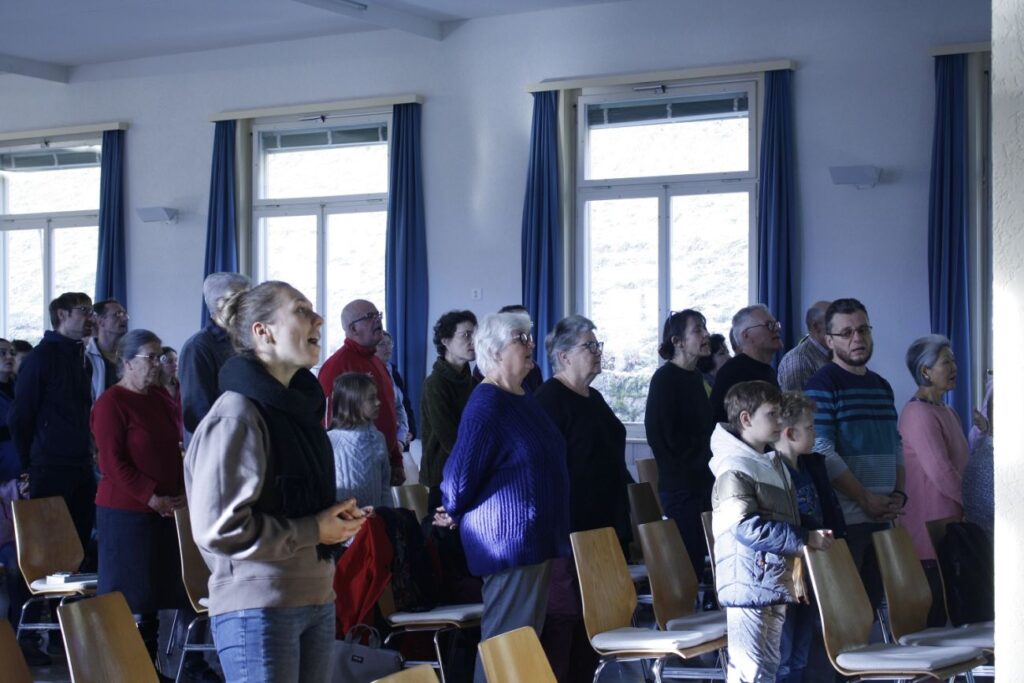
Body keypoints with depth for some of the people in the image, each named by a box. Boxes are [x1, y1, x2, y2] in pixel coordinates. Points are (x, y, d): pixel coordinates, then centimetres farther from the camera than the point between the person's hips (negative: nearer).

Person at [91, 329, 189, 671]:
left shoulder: (161, 397, 10)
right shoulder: (111, 403, -11)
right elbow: (112, 463, -16)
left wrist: (181, 491, 4)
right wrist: (151, 497, -17)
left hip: (164, 510, 7)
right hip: (126, 512, -7)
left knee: (156, 592, 11)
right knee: (128, 594, -1)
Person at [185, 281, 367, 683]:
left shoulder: (297, 406, 14)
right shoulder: (236, 415, -14)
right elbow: (218, 526, -21)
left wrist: (337, 517, 6)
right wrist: (315, 530, -14)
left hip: (317, 600, 9)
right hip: (258, 608, -9)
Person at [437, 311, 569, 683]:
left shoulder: (523, 398, 15)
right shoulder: (487, 405, -16)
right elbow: (461, 472, -17)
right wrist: (454, 514, -1)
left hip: (537, 541, 10)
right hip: (508, 540, -9)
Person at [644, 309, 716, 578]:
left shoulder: (695, 377, 15)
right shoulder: (665, 379, -9)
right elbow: (661, 436, -14)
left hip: (703, 483, 8)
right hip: (681, 486, -8)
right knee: (688, 560, -8)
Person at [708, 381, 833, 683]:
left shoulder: (773, 464, 15)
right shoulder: (734, 469, -15)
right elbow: (748, 528, -22)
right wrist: (805, 539, -17)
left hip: (775, 585, 9)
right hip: (749, 586, -9)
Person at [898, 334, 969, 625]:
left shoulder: (948, 413, 18)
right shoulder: (919, 413, -13)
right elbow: (941, 473, -18)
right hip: (929, 534, -9)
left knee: (945, 617, 7)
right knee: (929, 622, -8)